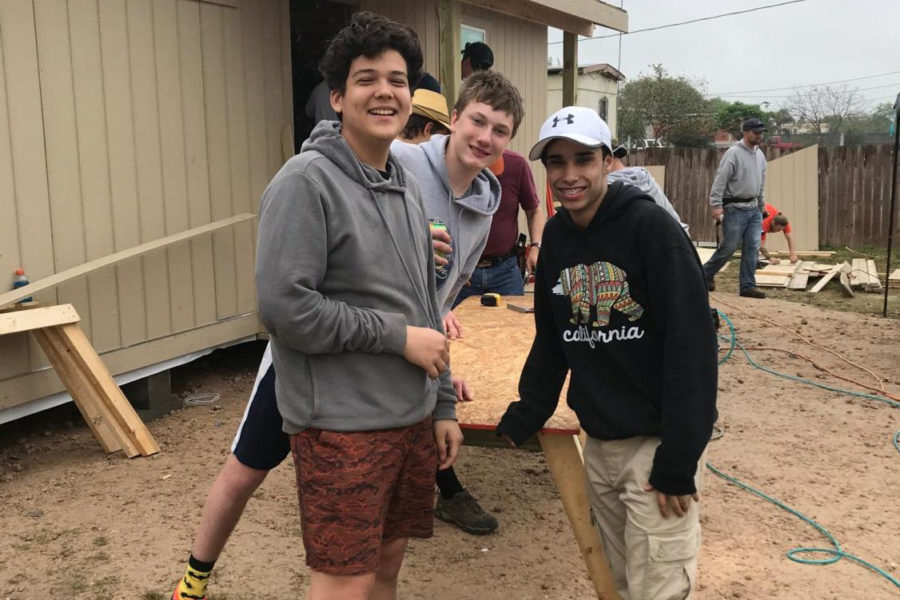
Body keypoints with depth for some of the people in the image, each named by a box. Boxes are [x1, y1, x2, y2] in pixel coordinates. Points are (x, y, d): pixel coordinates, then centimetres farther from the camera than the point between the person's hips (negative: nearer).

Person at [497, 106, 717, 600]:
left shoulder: (650, 226, -14)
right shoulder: (556, 235, 5)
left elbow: (690, 343, -18)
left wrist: (678, 459, -18)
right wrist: (523, 418, 10)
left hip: (657, 442, -6)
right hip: (598, 443, 6)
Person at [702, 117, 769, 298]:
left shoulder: (760, 155, 12)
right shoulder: (733, 153, -12)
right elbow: (720, 181, -16)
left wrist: (762, 205, 21)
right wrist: (716, 205, -21)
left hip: (754, 209, 7)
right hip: (735, 209, -7)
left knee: (752, 248, 1)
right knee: (729, 247, -3)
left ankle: (748, 285, 6)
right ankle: (705, 274, 17)